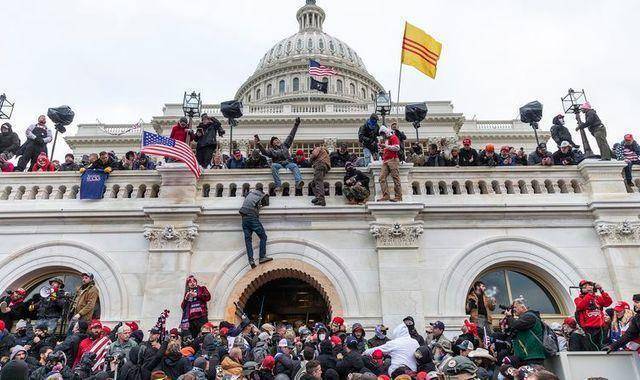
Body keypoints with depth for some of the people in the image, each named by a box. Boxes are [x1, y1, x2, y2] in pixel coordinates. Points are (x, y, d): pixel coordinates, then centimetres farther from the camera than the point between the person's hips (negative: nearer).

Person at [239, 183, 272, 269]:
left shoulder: (250, 193, 20)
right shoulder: (263, 196, 7)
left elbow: (245, 196, 39)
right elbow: (266, 203, 20)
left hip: (244, 218, 5)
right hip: (253, 217, -5)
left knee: (248, 239, 2)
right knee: (263, 237, 1)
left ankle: (251, 260, -7)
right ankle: (262, 257, -8)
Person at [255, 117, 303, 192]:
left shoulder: (284, 145, 22)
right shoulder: (271, 150, 14)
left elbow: (291, 136, 23)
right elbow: (264, 152, -7)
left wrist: (296, 125, 21)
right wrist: (258, 144, -21)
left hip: (288, 163, 1)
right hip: (278, 164, -1)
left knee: (294, 166, -31)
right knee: (273, 165, -34)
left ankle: (298, 183, -54)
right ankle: (278, 185, -41)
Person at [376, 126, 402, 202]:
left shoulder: (393, 137, 1)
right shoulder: (386, 140, 25)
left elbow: (397, 148, -13)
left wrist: (385, 146, -14)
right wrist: (382, 147, 16)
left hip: (393, 160, -8)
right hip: (385, 161, 8)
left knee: (396, 179, -8)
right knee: (382, 178, -5)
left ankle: (398, 197, -6)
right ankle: (386, 196, -7)